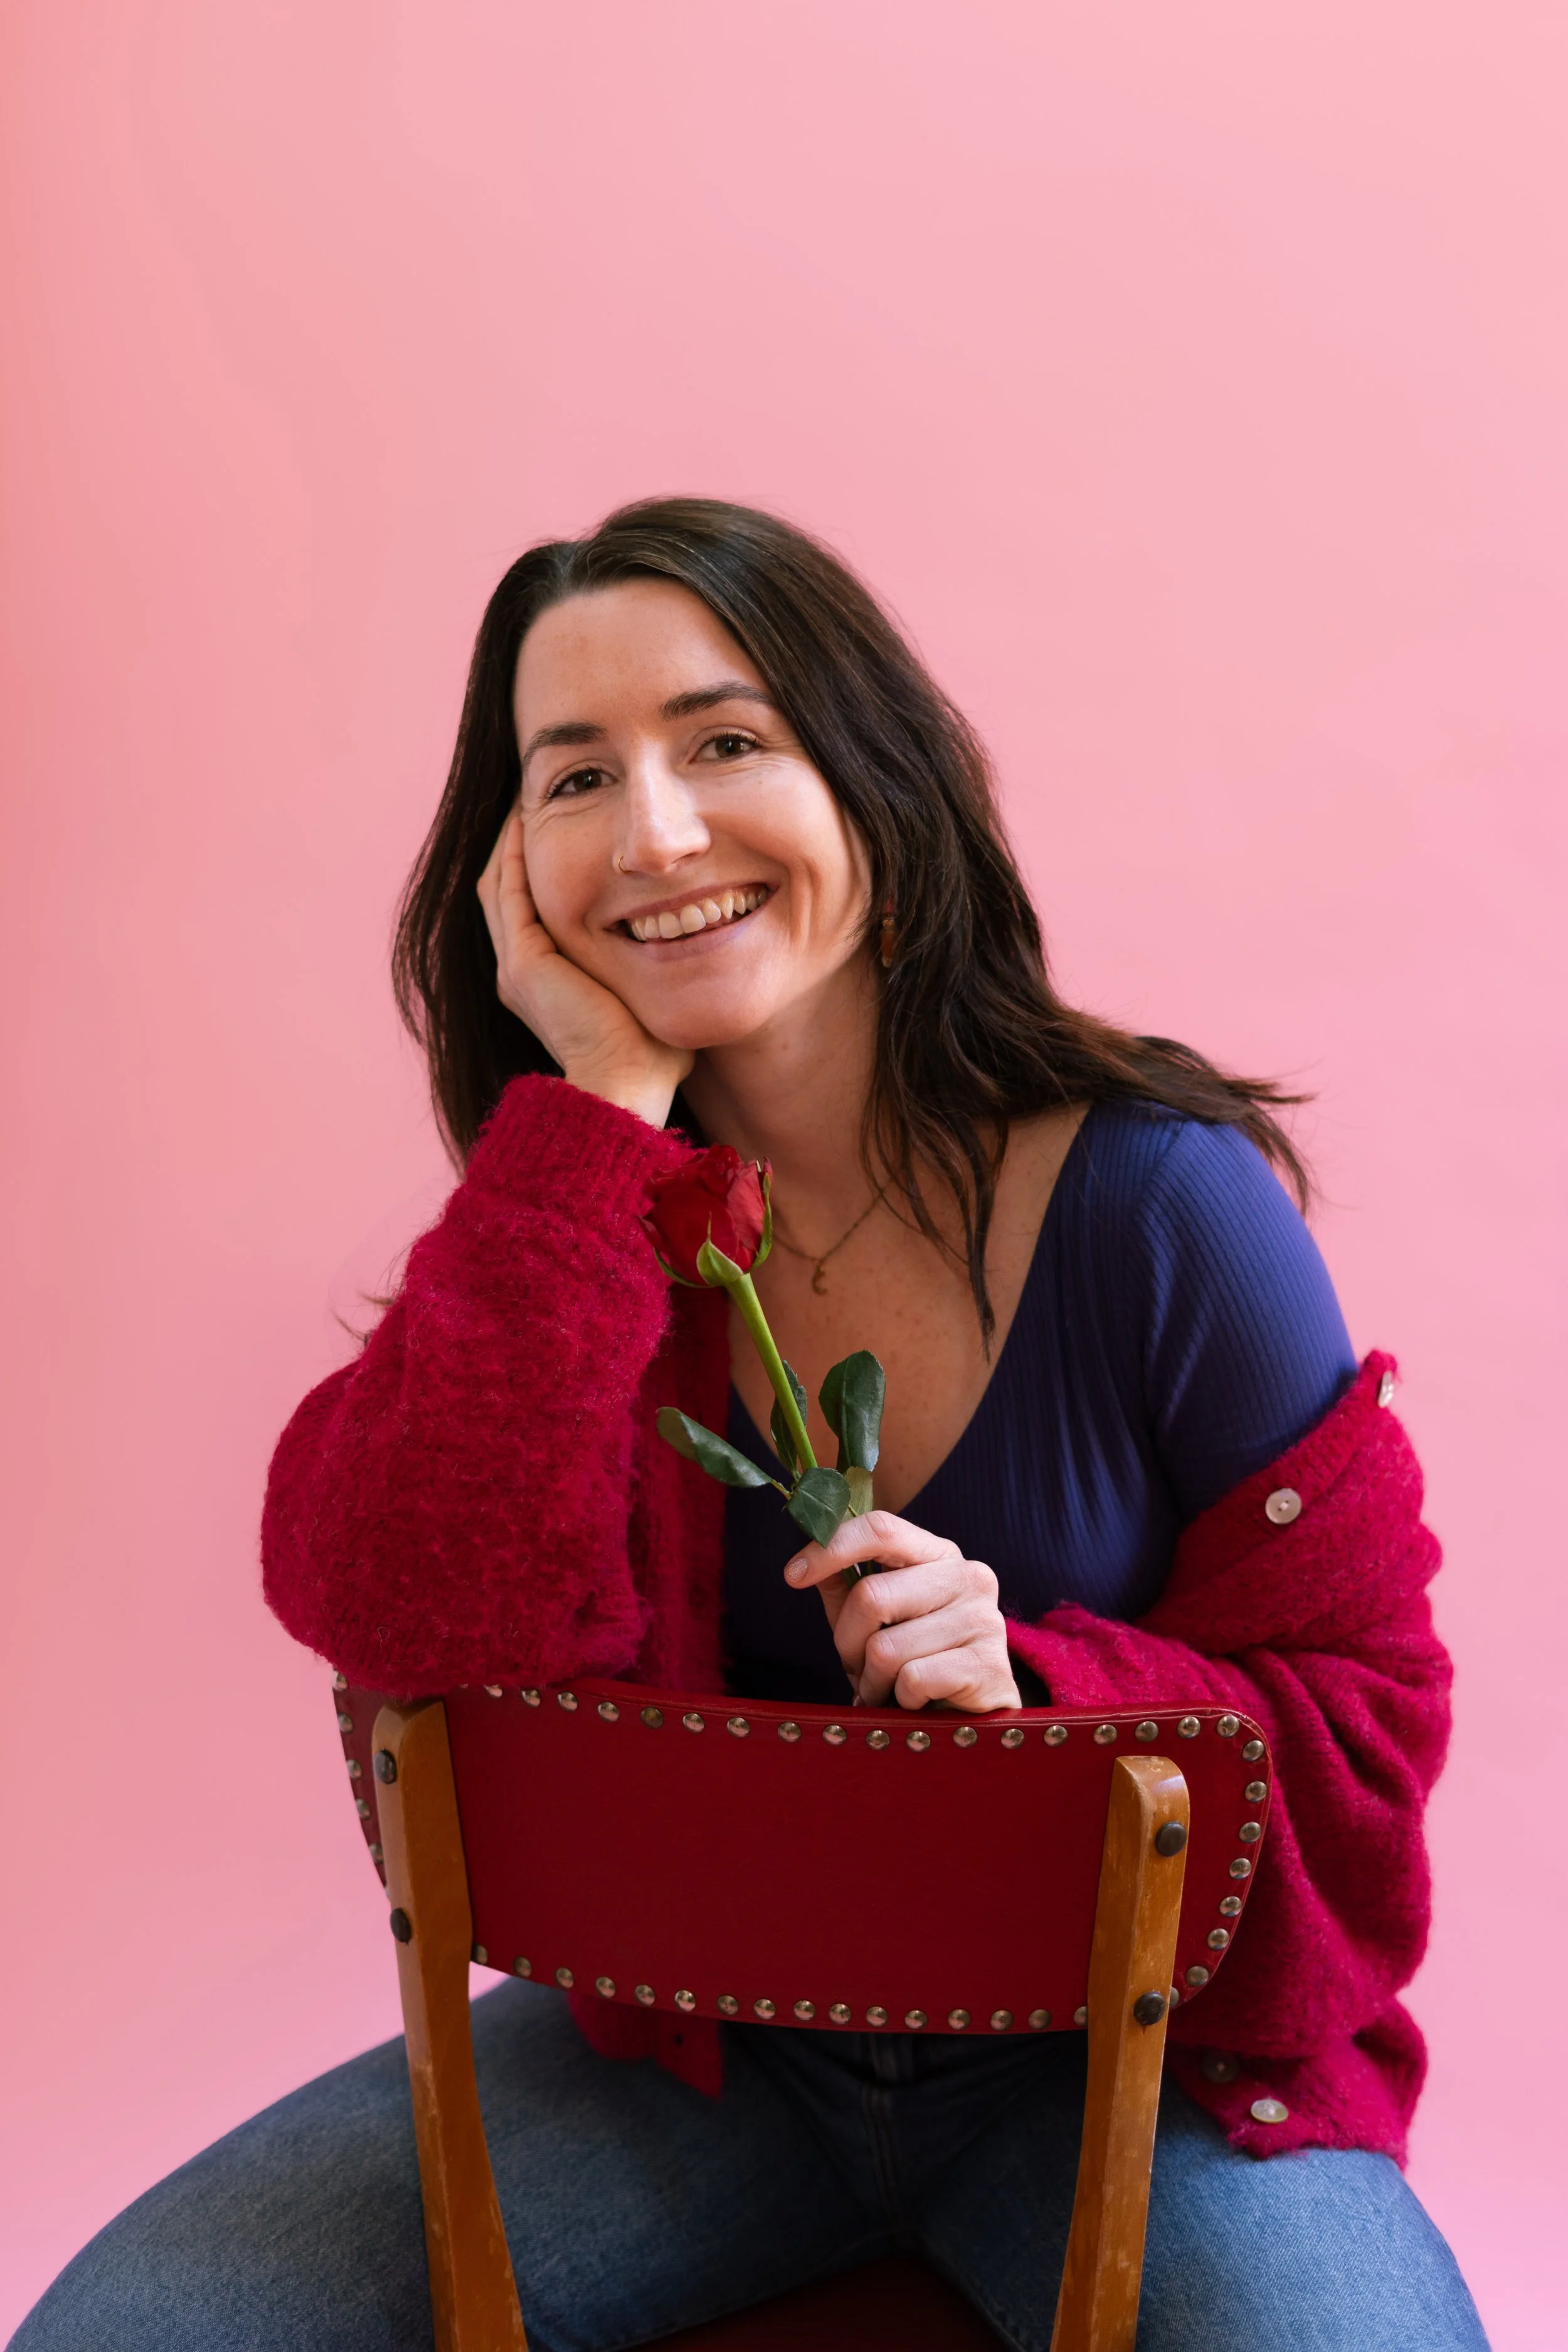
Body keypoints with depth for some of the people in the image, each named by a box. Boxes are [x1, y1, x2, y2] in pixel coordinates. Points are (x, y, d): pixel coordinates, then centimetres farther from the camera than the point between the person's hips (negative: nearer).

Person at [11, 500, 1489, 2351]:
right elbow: (401, 1611, -24)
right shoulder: (567, 1206, -6)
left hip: (1116, 2049, -1)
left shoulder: (1162, 1200, -15)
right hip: (701, 2032, 2)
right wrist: (601, 1102, -25)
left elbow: (1365, 1717, -8)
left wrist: (1034, 1690, -28)